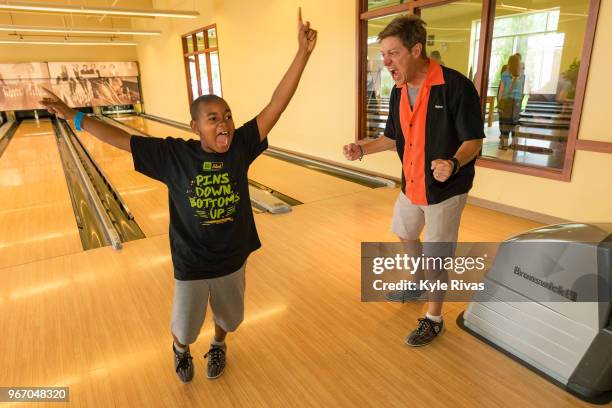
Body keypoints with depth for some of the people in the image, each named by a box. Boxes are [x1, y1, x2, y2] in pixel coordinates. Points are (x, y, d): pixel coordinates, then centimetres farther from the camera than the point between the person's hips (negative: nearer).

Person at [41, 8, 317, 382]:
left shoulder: (241, 146, -15)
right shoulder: (174, 155, -16)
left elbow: (277, 105, -19)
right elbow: (122, 139, -7)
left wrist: (303, 53, -23)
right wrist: (73, 117, -4)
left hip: (232, 260, 1)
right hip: (191, 265, -1)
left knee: (228, 317, 27)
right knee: (185, 327, 23)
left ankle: (218, 346, 61)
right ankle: (181, 350, 59)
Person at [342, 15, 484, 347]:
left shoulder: (456, 86, -21)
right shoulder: (399, 91, 0)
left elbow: (473, 140, -17)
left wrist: (454, 164, -36)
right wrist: (363, 149, -3)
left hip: (445, 189, -7)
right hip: (410, 185, 7)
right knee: (405, 236, 24)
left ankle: (434, 319, 27)